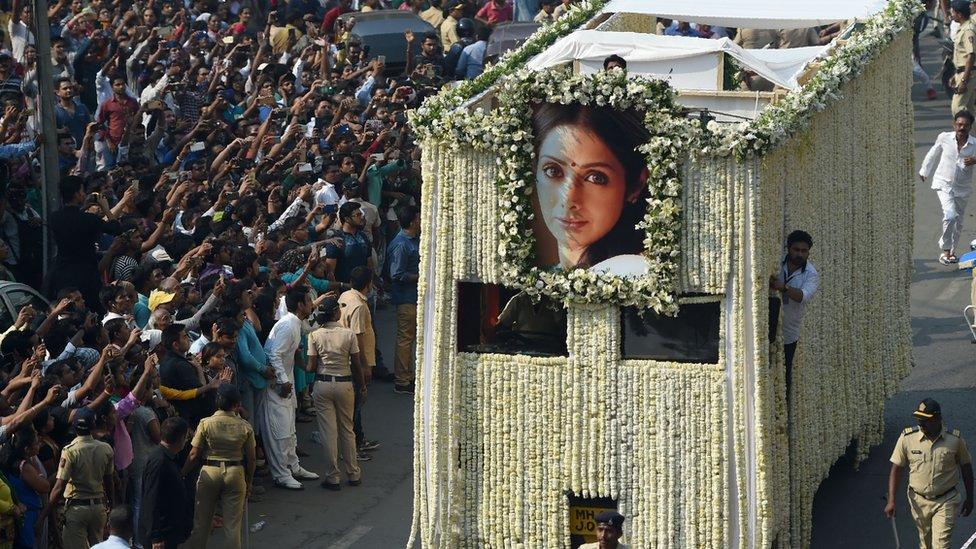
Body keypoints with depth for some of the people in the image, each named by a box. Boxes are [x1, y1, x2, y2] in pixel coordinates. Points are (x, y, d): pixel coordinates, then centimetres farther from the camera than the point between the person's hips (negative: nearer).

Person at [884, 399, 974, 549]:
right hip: (919, 501, 2)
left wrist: (969, 498, 9)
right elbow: (896, 469, -3)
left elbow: (966, 468, 5)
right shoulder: (907, 438, -8)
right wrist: (891, 501, -9)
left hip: (946, 502, -2)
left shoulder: (955, 440, -9)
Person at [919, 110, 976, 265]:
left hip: (963, 188, 2)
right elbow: (933, 154, 10)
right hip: (944, 184, -2)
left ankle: (951, 251, 33)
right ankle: (945, 250, -6)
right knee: (950, 215, -22)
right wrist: (925, 171, 24)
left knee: (958, 222, 12)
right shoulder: (944, 138, -8)